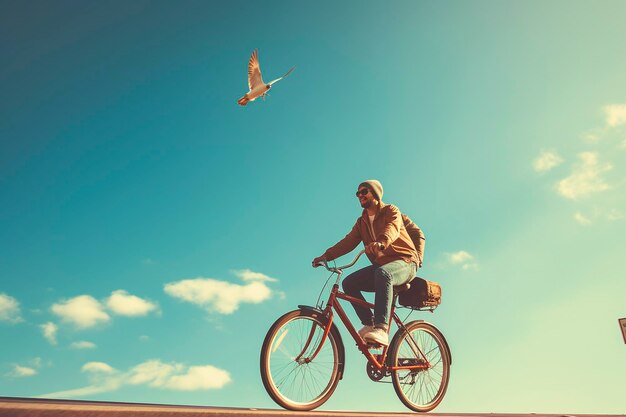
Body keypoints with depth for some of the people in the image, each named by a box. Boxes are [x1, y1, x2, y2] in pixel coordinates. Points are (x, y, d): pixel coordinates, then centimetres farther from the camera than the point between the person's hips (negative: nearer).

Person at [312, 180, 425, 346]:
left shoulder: (390, 211, 0)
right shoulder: (361, 222, 18)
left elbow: (392, 229, -23)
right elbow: (348, 241, 5)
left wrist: (381, 242, -46)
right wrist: (327, 255, -10)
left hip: (404, 261, -6)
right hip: (381, 265, 7)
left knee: (382, 273, -39)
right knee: (349, 282, -13)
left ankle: (381, 329, -44)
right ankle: (369, 324, -10)